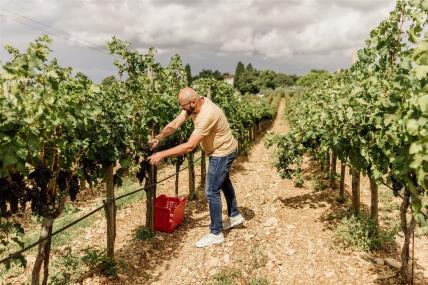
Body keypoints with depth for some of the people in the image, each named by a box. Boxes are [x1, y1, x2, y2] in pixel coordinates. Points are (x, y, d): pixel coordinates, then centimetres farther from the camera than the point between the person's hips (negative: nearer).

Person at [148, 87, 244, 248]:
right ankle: (235, 216, 45)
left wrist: (162, 154, -37)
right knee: (223, 181, 25)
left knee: (212, 191, -5)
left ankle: (216, 234, 10)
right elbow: (175, 124, -8)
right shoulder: (193, 105, -10)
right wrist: (157, 138, -22)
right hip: (221, 149, 10)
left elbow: (189, 146, -39)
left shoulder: (207, 115, -38)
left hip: (223, 152, -10)